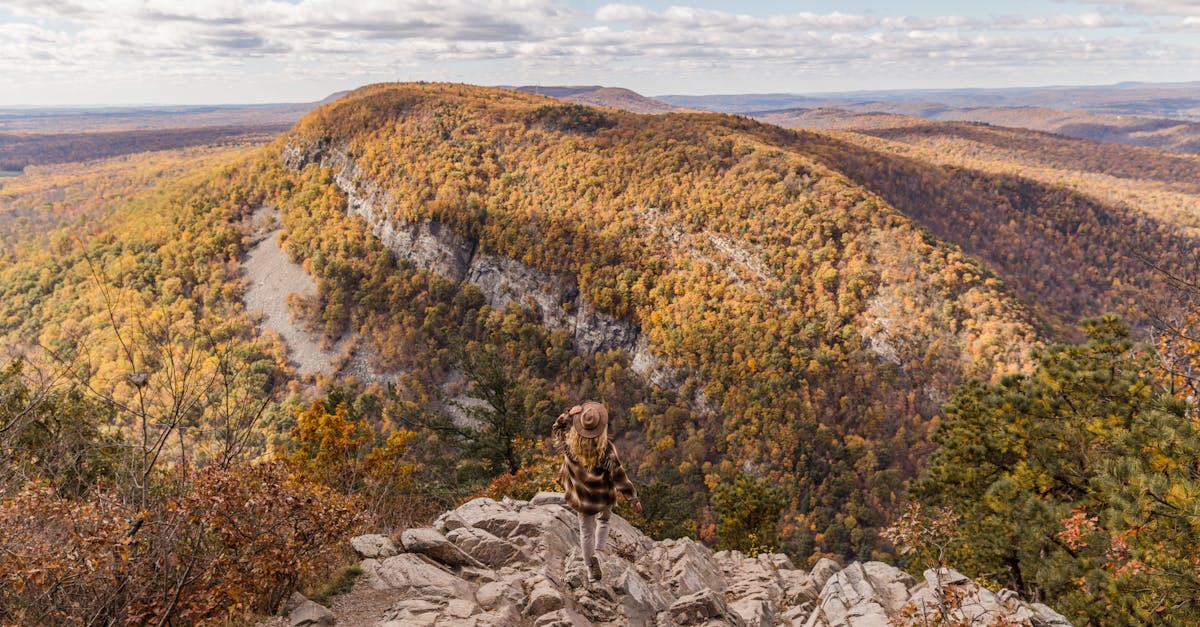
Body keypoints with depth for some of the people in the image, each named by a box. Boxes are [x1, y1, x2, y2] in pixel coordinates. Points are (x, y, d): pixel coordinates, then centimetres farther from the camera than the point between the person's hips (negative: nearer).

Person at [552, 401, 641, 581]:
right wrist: (632, 498, -9)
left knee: (586, 531, 19)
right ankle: (599, 552, 8)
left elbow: (557, 429, 3)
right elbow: (619, 476, -21)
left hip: (581, 496, 2)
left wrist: (568, 415, -10)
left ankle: (592, 570, 29)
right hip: (603, 497, -2)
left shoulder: (570, 442, -22)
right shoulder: (606, 449, -29)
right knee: (603, 521, 28)